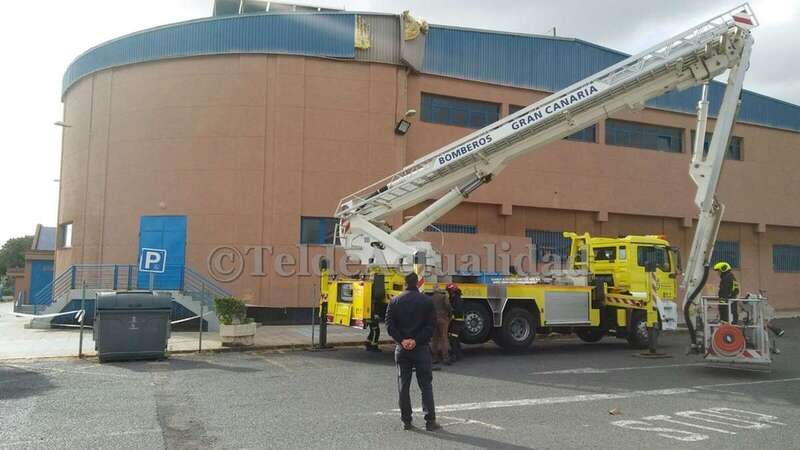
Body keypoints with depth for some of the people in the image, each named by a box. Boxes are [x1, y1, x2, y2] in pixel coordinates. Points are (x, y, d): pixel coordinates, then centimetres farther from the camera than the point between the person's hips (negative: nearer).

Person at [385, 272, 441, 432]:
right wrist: (417, 340, -11)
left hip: (401, 349, 2)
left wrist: (402, 340, -9)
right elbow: (431, 325, -9)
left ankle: (406, 421, 12)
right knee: (426, 385, 5)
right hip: (421, 348, -2)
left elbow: (389, 325, -4)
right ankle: (430, 421, 3)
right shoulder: (427, 301, -3)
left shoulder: (395, 301, 3)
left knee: (403, 386, 9)